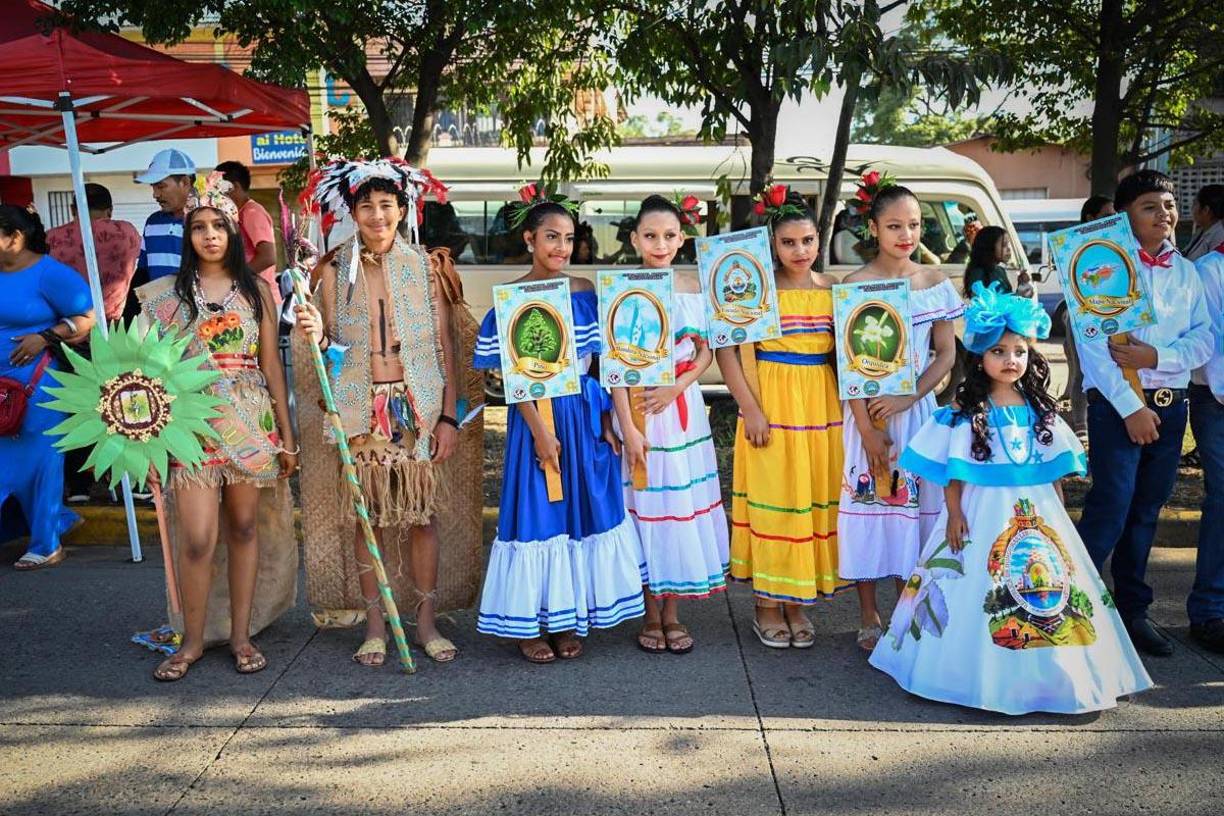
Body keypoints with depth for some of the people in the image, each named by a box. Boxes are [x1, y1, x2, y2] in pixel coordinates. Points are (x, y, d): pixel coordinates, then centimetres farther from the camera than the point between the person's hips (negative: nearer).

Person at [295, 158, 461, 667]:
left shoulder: (423, 266, 3)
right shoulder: (335, 269, 4)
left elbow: (444, 344, 2)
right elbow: (333, 348, 6)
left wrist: (448, 415, -3)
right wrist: (318, 335, -18)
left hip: (417, 404, 0)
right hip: (362, 407, 1)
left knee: (421, 512, 3)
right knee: (367, 515, 5)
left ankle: (426, 621, 16)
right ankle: (375, 624, 17)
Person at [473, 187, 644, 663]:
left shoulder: (586, 294, 5)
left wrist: (607, 421, 1)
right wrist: (540, 431, -15)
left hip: (586, 416, 4)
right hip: (537, 415, -4)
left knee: (584, 510, 8)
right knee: (537, 512, 2)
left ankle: (567, 619, 23)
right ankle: (528, 624, 16)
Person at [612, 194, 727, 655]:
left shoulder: (694, 287, 5)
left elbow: (706, 351, 6)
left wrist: (676, 388, -12)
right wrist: (628, 428, -15)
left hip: (684, 407, 4)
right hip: (638, 406, -4)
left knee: (684, 502, 8)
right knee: (647, 506, 3)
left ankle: (673, 613, 20)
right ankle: (651, 616, 16)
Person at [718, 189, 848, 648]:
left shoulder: (832, 289, 8)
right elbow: (726, 349, -8)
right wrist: (750, 408, -14)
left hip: (822, 407, 4)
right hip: (770, 407, -4)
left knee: (814, 501, 8)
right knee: (771, 502, 1)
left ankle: (796, 603, 22)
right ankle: (767, 606, 15)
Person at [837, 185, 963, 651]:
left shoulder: (934, 283, 3)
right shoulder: (855, 286, -6)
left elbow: (946, 354, 2)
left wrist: (905, 400, -13)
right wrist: (867, 430, -13)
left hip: (917, 407, 3)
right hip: (868, 410, -2)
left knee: (915, 502, 7)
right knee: (869, 503, 2)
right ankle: (869, 617, 15)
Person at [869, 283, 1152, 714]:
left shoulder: (1039, 409, 7)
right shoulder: (967, 412, -5)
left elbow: (1054, 467, 11)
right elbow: (954, 471, -5)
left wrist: (1059, 512, 9)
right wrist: (954, 513, -10)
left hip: (1037, 510, 4)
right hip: (986, 511, -4)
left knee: (1049, 587, 6)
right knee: (983, 590, -2)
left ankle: (1046, 671, 18)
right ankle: (987, 675, 9)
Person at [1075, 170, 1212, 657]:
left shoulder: (1186, 272, 13)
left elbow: (1204, 339, 6)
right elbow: (1092, 344, -13)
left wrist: (1156, 356, -14)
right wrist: (1130, 407, -16)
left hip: (1170, 404, 6)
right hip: (1116, 402, -5)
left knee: (1147, 510, 11)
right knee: (1111, 509, -10)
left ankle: (1132, 611, 22)